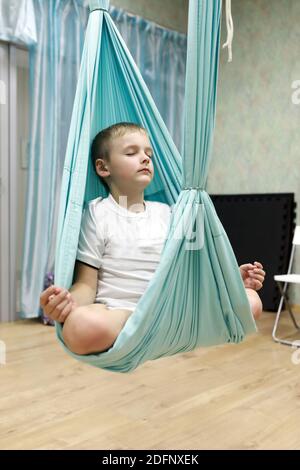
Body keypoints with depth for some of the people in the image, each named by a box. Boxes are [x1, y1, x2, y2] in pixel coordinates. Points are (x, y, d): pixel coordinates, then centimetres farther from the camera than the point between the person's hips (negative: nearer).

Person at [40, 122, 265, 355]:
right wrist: (69, 302, -28)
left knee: (250, 301, -13)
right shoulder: (98, 213, 1)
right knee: (82, 326, -40)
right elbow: (86, 284, -4)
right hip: (114, 314, -3)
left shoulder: (166, 213, 15)